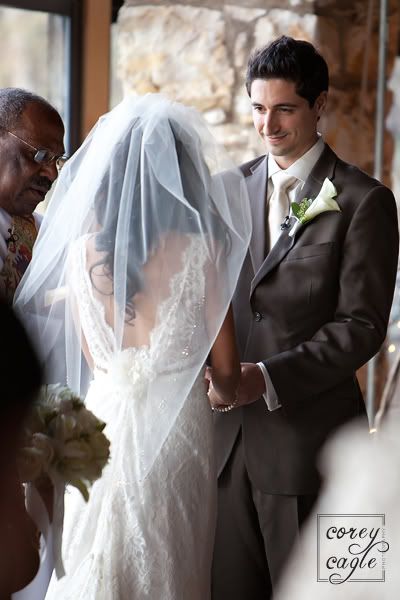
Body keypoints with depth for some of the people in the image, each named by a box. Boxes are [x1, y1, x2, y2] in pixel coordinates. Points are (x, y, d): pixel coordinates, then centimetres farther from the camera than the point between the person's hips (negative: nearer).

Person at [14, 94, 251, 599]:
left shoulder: (83, 246, -3)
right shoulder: (199, 248, -11)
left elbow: (90, 353, 7)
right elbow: (226, 368, -6)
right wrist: (226, 394, 15)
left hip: (105, 418, 2)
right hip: (177, 423, -2)